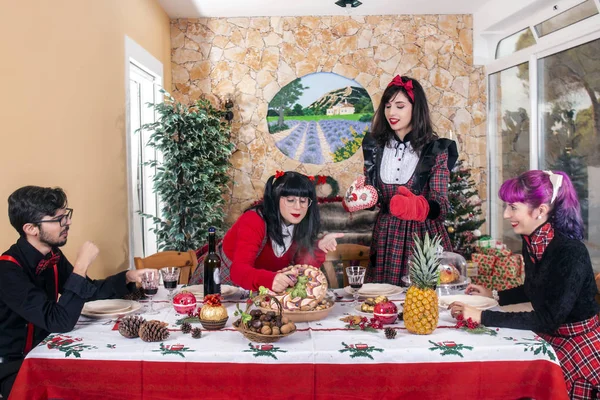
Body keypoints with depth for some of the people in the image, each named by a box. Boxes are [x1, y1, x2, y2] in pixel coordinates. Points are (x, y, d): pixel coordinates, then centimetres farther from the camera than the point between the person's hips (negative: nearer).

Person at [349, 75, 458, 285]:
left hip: (423, 236, -3)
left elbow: (441, 205, -10)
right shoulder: (375, 146, 4)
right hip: (386, 237, 3)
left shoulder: (436, 149, -6)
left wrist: (416, 206, -30)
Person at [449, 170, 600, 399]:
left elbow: (547, 320, -29)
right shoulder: (531, 242, -4)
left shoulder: (571, 253, -27)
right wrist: (495, 296, 6)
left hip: (579, 343, -7)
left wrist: (483, 317, -30)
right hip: (550, 336, 7)